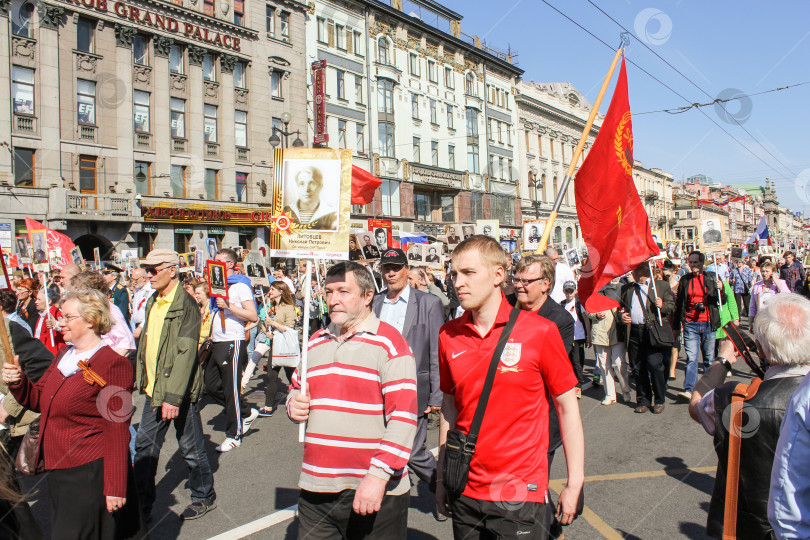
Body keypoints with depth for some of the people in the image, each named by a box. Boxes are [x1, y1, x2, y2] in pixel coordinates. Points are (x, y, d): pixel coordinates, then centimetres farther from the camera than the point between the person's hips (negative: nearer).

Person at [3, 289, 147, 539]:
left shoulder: (113, 364, -18)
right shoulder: (64, 355, 9)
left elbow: (117, 432, -19)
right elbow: (39, 400, 16)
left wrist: (115, 488, -19)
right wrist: (17, 381, -5)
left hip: (92, 473, -9)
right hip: (59, 471, 9)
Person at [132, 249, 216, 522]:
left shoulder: (185, 305, -17)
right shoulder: (153, 302, 9)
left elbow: (186, 353, -22)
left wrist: (174, 396, -25)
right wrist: (143, 380, 14)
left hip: (179, 391, -7)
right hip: (154, 389, 8)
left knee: (191, 449, 8)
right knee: (144, 446, 13)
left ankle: (204, 497, 27)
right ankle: (142, 505, 28)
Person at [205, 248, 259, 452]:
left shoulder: (240, 286, -9)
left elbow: (253, 316, -17)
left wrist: (229, 306, -23)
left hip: (233, 344, -9)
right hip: (218, 344, 9)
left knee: (231, 390, -1)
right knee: (212, 386, 10)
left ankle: (234, 436, 11)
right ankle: (246, 413, 25)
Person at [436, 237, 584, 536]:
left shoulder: (539, 331, -10)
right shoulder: (448, 335, -1)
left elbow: (567, 408, -4)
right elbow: (450, 406, 7)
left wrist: (575, 485, -3)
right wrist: (442, 477, 9)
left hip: (522, 493, -3)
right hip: (465, 493, 3)